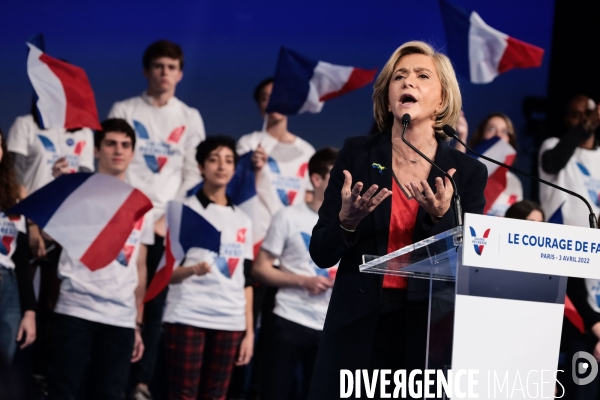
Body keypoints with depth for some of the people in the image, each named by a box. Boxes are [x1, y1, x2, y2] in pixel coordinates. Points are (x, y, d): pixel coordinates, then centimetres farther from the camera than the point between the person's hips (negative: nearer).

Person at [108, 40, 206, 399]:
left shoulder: (191, 118, 12)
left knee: (155, 303, -3)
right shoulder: (124, 111, 8)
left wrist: (170, 216, -5)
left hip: (167, 224, 1)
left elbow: (193, 175, 7)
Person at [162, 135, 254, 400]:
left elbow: (246, 281, 15)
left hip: (230, 322, 4)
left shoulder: (243, 220, 15)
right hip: (187, 318, -4)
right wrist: (193, 269, -23)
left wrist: (249, 330, 8)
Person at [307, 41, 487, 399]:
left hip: (433, 330, 0)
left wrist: (441, 217, -17)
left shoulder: (467, 172, 3)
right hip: (359, 328, 0)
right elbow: (321, 254, 2)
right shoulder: (357, 154, 3)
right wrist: (347, 220, -17)